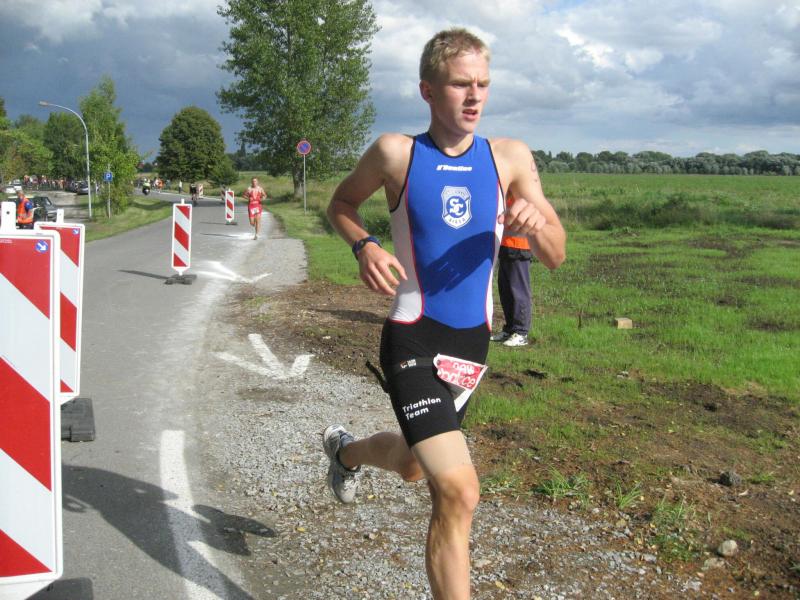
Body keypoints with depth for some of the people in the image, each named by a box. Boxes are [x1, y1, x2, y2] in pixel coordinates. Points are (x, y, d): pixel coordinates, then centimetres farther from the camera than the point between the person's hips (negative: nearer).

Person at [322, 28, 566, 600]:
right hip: (413, 340, -5)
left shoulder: (510, 158, -1)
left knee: (411, 464, 26)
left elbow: (556, 256, -1)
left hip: (473, 339, 5)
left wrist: (537, 225, -24)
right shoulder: (396, 153, -7)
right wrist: (364, 246, -11)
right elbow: (341, 203, 10)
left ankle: (347, 450, 59)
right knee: (458, 492, -19)